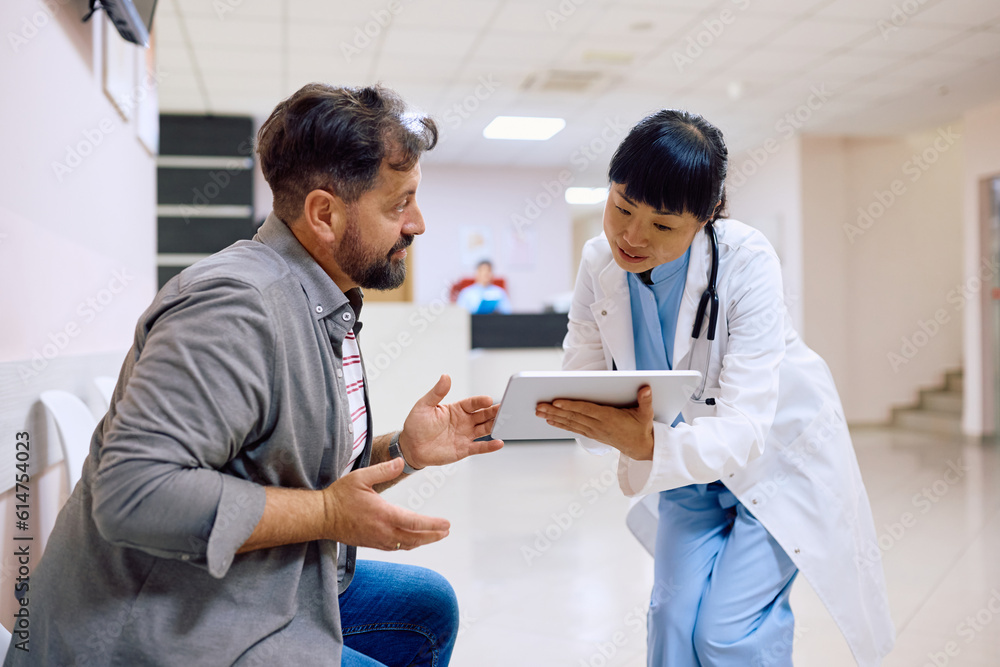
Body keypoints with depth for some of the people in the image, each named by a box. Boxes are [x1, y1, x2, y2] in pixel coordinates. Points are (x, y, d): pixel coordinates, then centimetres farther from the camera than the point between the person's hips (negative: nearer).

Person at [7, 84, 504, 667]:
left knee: (430, 606, 16)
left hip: (273, 591, 10)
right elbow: (133, 491, -33)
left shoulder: (327, 307, 8)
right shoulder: (236, 305, -25)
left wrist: (401, 452, -2)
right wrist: (326, 513, -27)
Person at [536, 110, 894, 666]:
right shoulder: (601, 263, -15)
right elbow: (581, 379, -11)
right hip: (691, 457, 4)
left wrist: (647, 445, -53)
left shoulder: (746, 261, -29)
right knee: (673, 617, -7)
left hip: (777, 453, -4)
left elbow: (743, 431, -35)